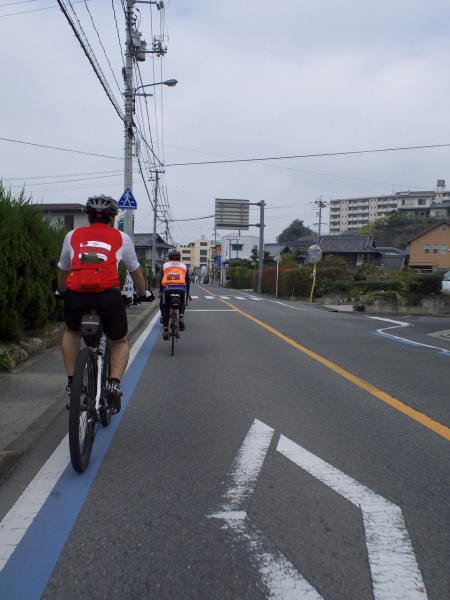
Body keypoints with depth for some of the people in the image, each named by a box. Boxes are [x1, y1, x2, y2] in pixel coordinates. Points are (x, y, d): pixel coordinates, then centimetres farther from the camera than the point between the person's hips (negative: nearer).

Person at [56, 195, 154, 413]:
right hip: (108, 296, -1)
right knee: (120, 342, 23)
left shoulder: (73, 235, 21)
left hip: (76, 295, 2)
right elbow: (135, 272, 28)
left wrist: (61, 292, 51)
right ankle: (114, 383, 0)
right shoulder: (121, 237, 17)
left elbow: (63, 270, 32)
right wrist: (144, 294, 45)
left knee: (71, 332, 34)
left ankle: (71, 381, 27)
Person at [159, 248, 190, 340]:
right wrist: (187, 293, 34)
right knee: (182, 304, 26)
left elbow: (160, 279, 23)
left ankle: (165, 329, 7)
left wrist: (160, 292, 32)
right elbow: (188, 280, 25)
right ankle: (181, 316, -2)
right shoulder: (184, 266, 25)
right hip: (181, 288, 0)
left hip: (167, 288, 0)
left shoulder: (164, 265, 24)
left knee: (165, 308, 15)